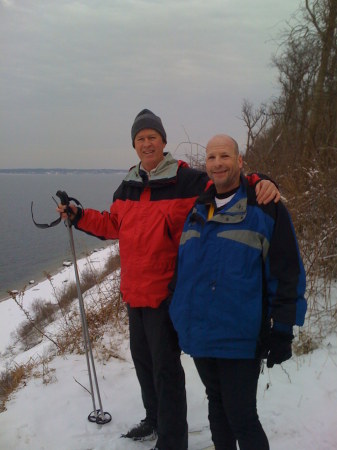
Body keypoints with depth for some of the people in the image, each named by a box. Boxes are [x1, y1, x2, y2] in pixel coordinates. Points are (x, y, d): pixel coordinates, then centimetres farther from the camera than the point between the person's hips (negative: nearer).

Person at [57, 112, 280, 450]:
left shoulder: (186, 180, -12)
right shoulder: (128, 187, 9)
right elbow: (113, 225, 21)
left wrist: (259, 183, -35)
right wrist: (79, 216, 17)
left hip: (166, 292, -7)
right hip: (133, 291, 8)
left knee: (166, 367, 3)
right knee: (142, 358, 22)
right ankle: (155, 421, 44)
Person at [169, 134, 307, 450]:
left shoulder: (266, 209, -8)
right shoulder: (196, 210, 10)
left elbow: (287, 274, -9)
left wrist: (283, 330, -11)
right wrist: (178, 316, 18)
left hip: (240, 338, -5)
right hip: (198, 335, 6)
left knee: (241, 417, 0)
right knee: (216, 405, 21)